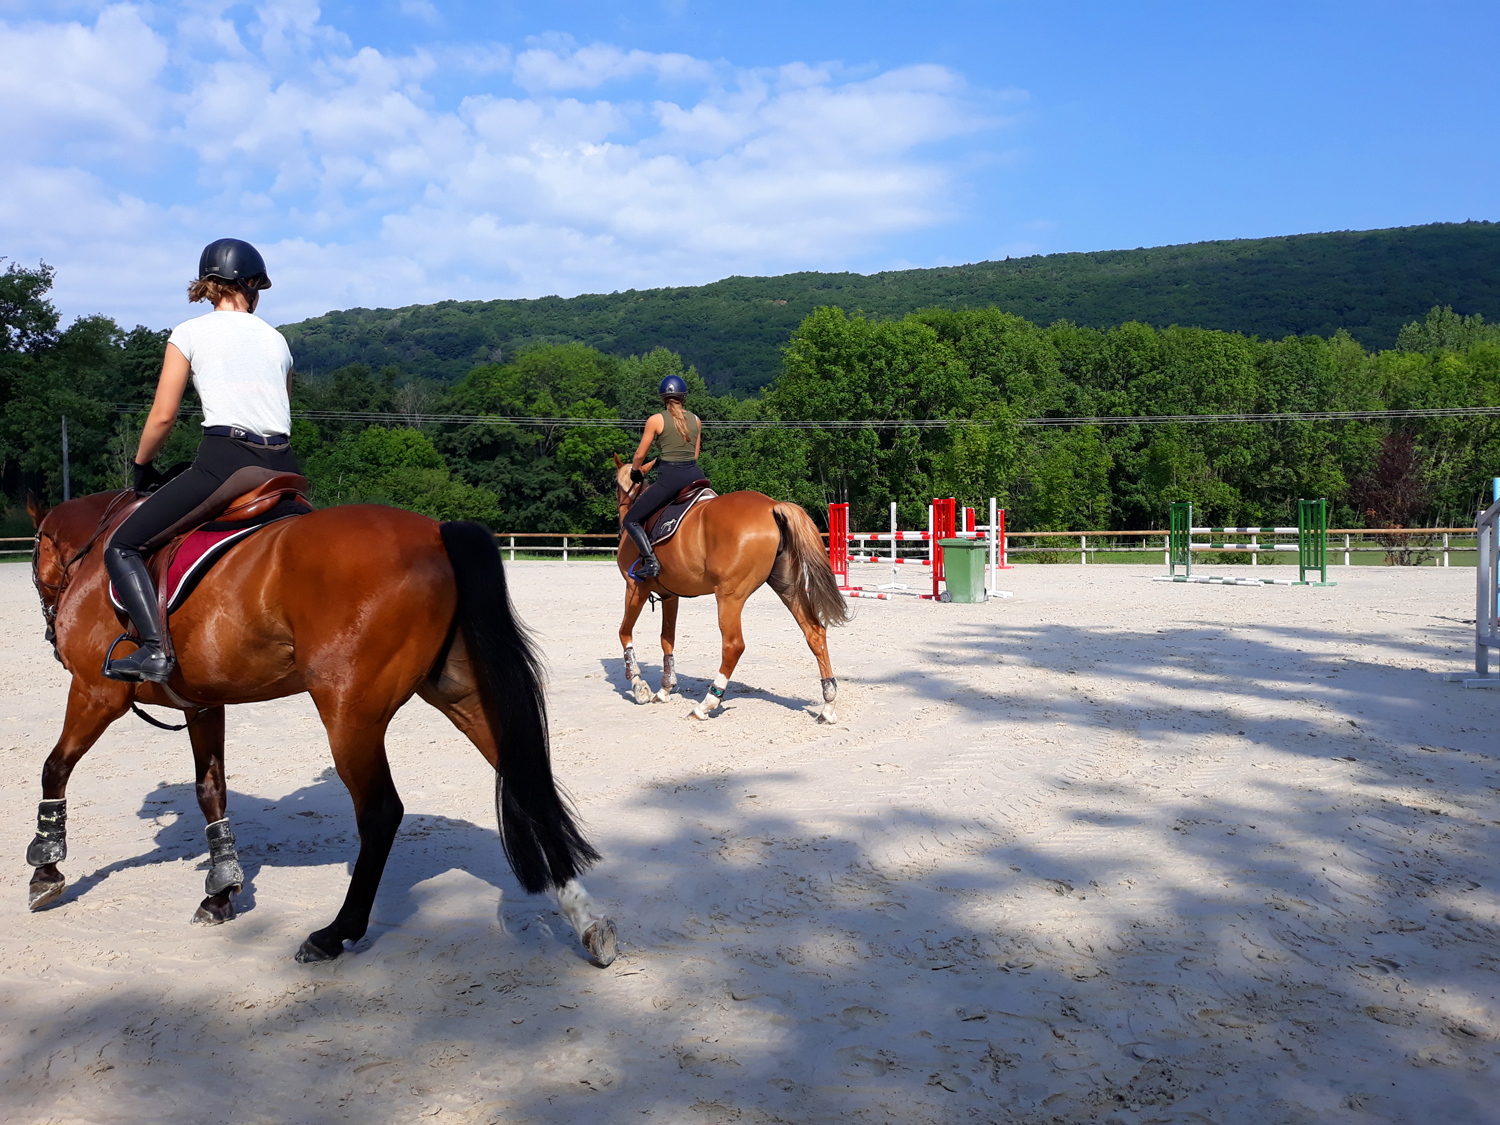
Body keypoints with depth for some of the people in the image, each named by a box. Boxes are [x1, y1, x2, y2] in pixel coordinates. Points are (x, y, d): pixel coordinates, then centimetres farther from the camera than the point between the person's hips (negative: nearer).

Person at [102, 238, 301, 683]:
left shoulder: (190, 332, 7)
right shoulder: (276, 339, 18)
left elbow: (162, 416, 3)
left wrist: (142, 468, 18)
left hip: (223, 462, -4)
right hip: (282, 469, 5)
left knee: (122, 547, 3)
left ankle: (153, 647, -17)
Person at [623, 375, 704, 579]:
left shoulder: (656, 420, -1)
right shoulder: (695, 420, 11)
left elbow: (640, 455, 4)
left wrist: (635, 471, 23)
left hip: (670, 478, -5)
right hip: (695, 475, 5)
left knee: (631, 520, 3)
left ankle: (651, 561, -14)